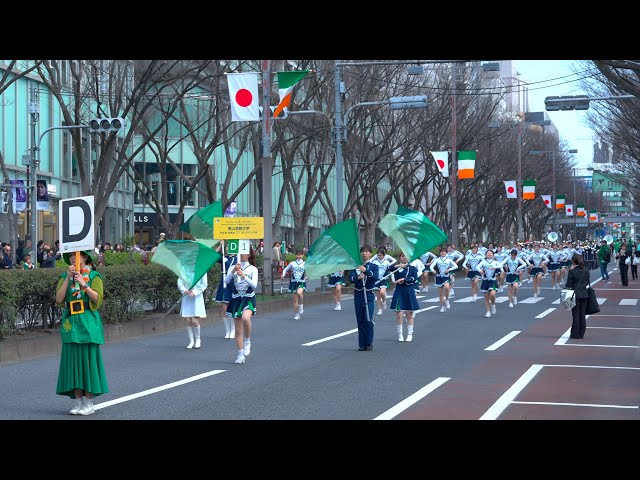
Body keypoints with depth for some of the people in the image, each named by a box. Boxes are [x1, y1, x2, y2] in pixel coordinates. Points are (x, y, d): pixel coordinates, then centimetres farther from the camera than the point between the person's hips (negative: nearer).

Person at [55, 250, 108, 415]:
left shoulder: (94, 276, 2)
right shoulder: (64, 277, 11)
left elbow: (98, 298, -9)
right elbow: (59, 299, -3)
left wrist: (83, 283, -17)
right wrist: (68, 278, -9)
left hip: (88, 323, -3)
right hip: (70, 323, 4)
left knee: (88, 359, -3)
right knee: (73, 360, 3)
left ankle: (89, 403, 1)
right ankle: (78, 401, 9)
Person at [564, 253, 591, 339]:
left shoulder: (572, 271, -12)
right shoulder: (586, 271, 4)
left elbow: (568, 285, -9)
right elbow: (588, 283, 12)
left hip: (576, 294, -5)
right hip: (585, 295, 5)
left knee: (576, 315, 1)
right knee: (583, 314, 9)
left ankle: (575, 334, 3)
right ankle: (581, 334, 12)